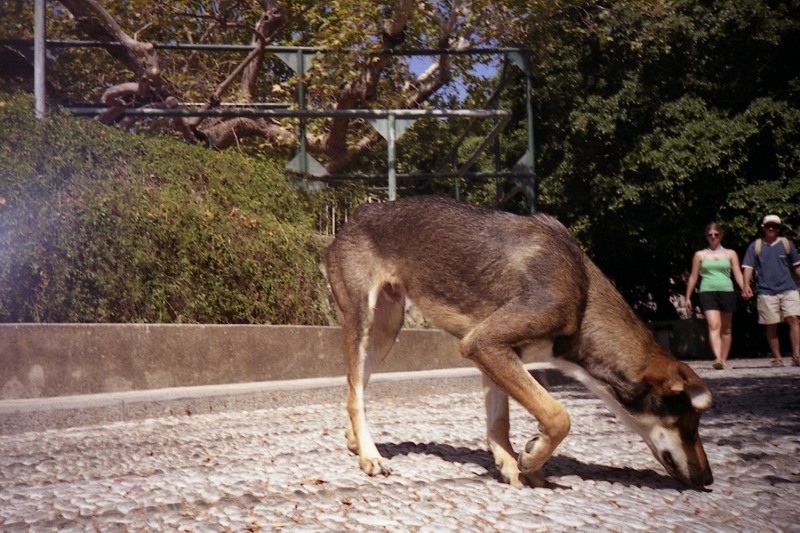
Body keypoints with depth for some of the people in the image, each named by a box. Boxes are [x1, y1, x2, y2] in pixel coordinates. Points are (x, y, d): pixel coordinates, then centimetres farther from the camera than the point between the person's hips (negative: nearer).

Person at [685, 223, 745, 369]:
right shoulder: (700, 255, 11)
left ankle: (724, 360, 15)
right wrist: (688, 298, 12)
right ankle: (718, 358, -32)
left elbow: (738, 275, 7)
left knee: (726, 329, 7)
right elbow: (693, 277, 13)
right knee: (714, 326, -19)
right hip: (707, 292, -2)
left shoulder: (730, 254, 12)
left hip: (727, 292, 2)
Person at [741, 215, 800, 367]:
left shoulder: (786, 244, 11)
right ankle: (777, 358, 11)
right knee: (771, 326, 2)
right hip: (766, 292, 0)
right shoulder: (755, 246, 8)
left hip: (788, 289, 1)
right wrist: (746, 285, -14)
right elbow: (748, 267, 1)